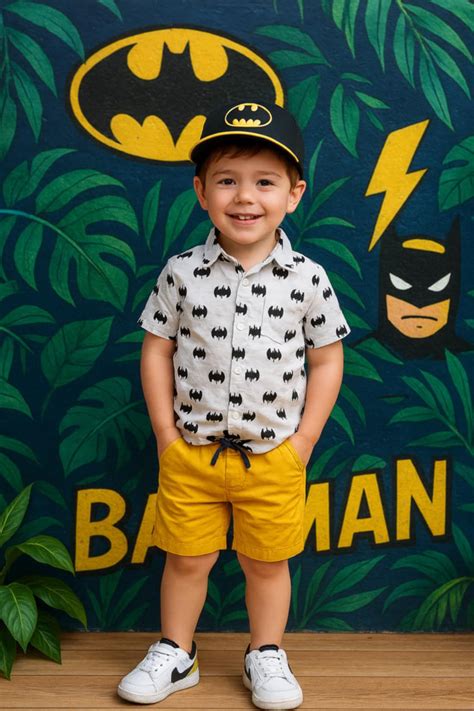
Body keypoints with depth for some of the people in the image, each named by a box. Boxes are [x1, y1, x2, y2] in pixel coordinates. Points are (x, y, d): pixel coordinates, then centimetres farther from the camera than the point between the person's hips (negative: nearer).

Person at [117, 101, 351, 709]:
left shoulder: (308, 279, -7)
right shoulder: (182, 272, -6)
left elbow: (326, 361, 0)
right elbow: (156, 351, 0)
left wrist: (303, 440, -3)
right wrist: (166, 435, -4)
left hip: (274, 456, 0)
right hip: (190, 452, 1)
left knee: (267, 564, 14)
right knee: (186, 560, 13)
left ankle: (265, 657, 35)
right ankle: (175, 654, 34)